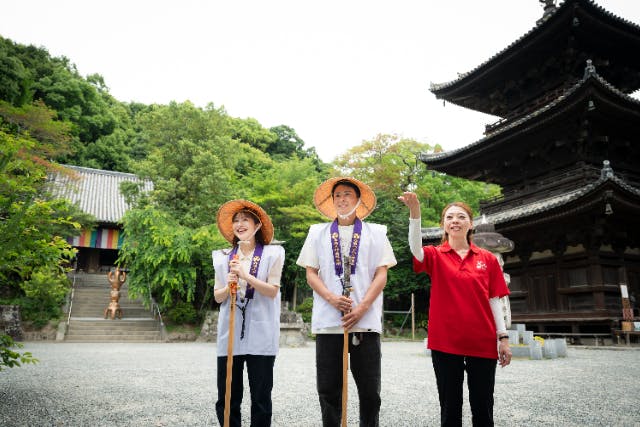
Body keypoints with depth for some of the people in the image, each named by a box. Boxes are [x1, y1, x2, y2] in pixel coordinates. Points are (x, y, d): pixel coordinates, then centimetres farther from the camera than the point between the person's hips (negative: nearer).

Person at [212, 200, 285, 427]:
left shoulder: (272, 254, 3)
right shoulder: (224, 257, 12)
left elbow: (273, 291, -5)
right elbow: (218, 297, 12)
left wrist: (246, 276, -15)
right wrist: (229, 286, -9)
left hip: (260, 335, -3)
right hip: (230, 333, 3)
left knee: (261, 397, 3)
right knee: (226, 398, 6)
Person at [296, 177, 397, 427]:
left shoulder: (375, 233, 10)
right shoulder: (318, 233, 14)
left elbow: (381, 275, 3)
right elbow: (311, 273, 8)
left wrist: (362, 308, -11)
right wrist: (332, 298, -10)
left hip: (366, 322, -1)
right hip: (328, 322, 1)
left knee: (370, 393, 4)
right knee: (328, 392, 6)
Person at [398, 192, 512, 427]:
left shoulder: (488, 259, 6)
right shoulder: (436, 256, 1)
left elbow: (494, 300, 7)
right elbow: (415, 248, -21)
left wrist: (503, 337, 2)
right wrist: (415, 213, -36)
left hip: (482, 342, 1)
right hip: (445, 341, -1)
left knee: (482, 408, 9)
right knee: (450, 408, 8)